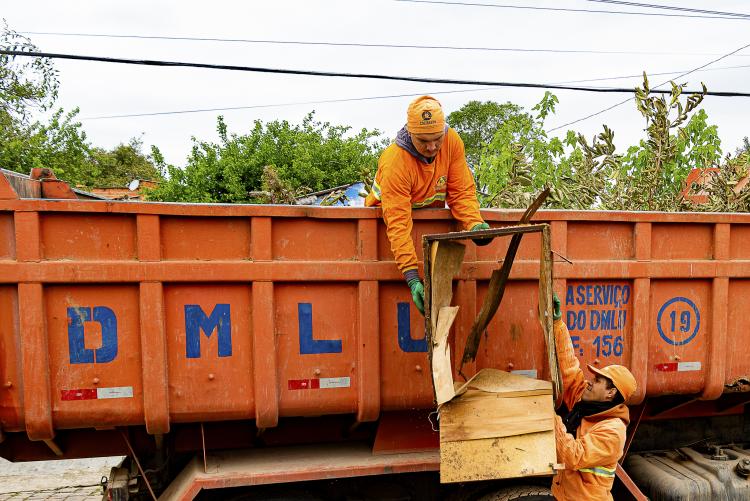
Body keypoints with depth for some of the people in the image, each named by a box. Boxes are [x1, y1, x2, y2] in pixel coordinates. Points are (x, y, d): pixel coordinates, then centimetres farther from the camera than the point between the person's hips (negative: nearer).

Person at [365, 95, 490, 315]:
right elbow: (398, 224, -38)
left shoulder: (452, 141, -20)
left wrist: (474, 224, -37)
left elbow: (461, 192, -16)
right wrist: (412, 278, -45)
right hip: (386, 213, -3)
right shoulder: (394, 163, -34)